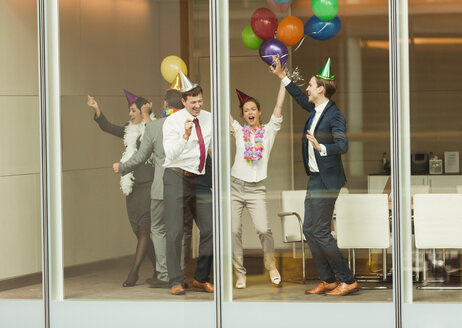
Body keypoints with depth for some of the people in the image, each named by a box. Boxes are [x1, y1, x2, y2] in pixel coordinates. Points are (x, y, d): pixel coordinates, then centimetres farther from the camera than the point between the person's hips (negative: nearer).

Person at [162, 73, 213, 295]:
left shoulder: (209, 119, 9)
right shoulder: (172, 122, -8)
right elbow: (171, 154, -19)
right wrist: (185, 135, -32)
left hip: (199, 179, 5)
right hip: (177, 178, -5)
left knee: (210, 230, 4)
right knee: (175, 232, -9)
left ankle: (201, 279, 16)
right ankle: (176, 281, -3)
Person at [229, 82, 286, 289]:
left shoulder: (269, 131, 9)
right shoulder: (239, 131, 11)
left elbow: (278, 106, 4)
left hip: (257, 189, -2)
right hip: (236, 186, 2)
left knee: (263, 229, -16)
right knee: (234, 231, -4)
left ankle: (271, 266, 6)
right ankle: (239, 273, 5)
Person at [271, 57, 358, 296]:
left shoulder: (334, 115, -16)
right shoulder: (315, 110, 11)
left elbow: (343, 145, -25)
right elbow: (300, 98, 31)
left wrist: (321, 147, -40)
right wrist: (282, 76, 35)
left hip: (327, 180, -10)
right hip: (315, 178, 10)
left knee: (320, 231, -9)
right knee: (309, 229, 11)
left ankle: (347, 281, -1)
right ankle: (327, 280, 18)